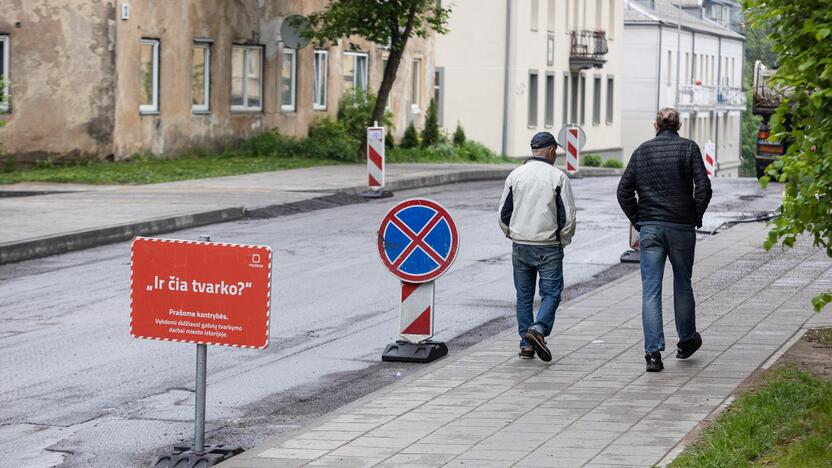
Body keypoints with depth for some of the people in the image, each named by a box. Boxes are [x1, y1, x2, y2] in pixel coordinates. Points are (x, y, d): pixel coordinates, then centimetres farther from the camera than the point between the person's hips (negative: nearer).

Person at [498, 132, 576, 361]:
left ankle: (526, 345, 9)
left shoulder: (515, 175, 4)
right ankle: (539, 329, -20)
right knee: (551, 293, 3)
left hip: (520, 246, 3)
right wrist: (563, 240, 8)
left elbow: (503, 213, 6)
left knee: (524, 295, 10)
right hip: (549, 247, -3)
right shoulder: (558, 177, -6)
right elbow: (568, 216, -7)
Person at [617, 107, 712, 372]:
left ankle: (653, 351, -10)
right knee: (682, 284, 16)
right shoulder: (688, 148, 0)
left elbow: (624, 191, 3)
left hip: (649, 228, 1)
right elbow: (703, 187, -9)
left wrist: (638, 221, 9)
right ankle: (687, 340, 30)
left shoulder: (642, 150, 7)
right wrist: (696, 218, 4)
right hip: (681, 227, -1)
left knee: (650, 290, -1)